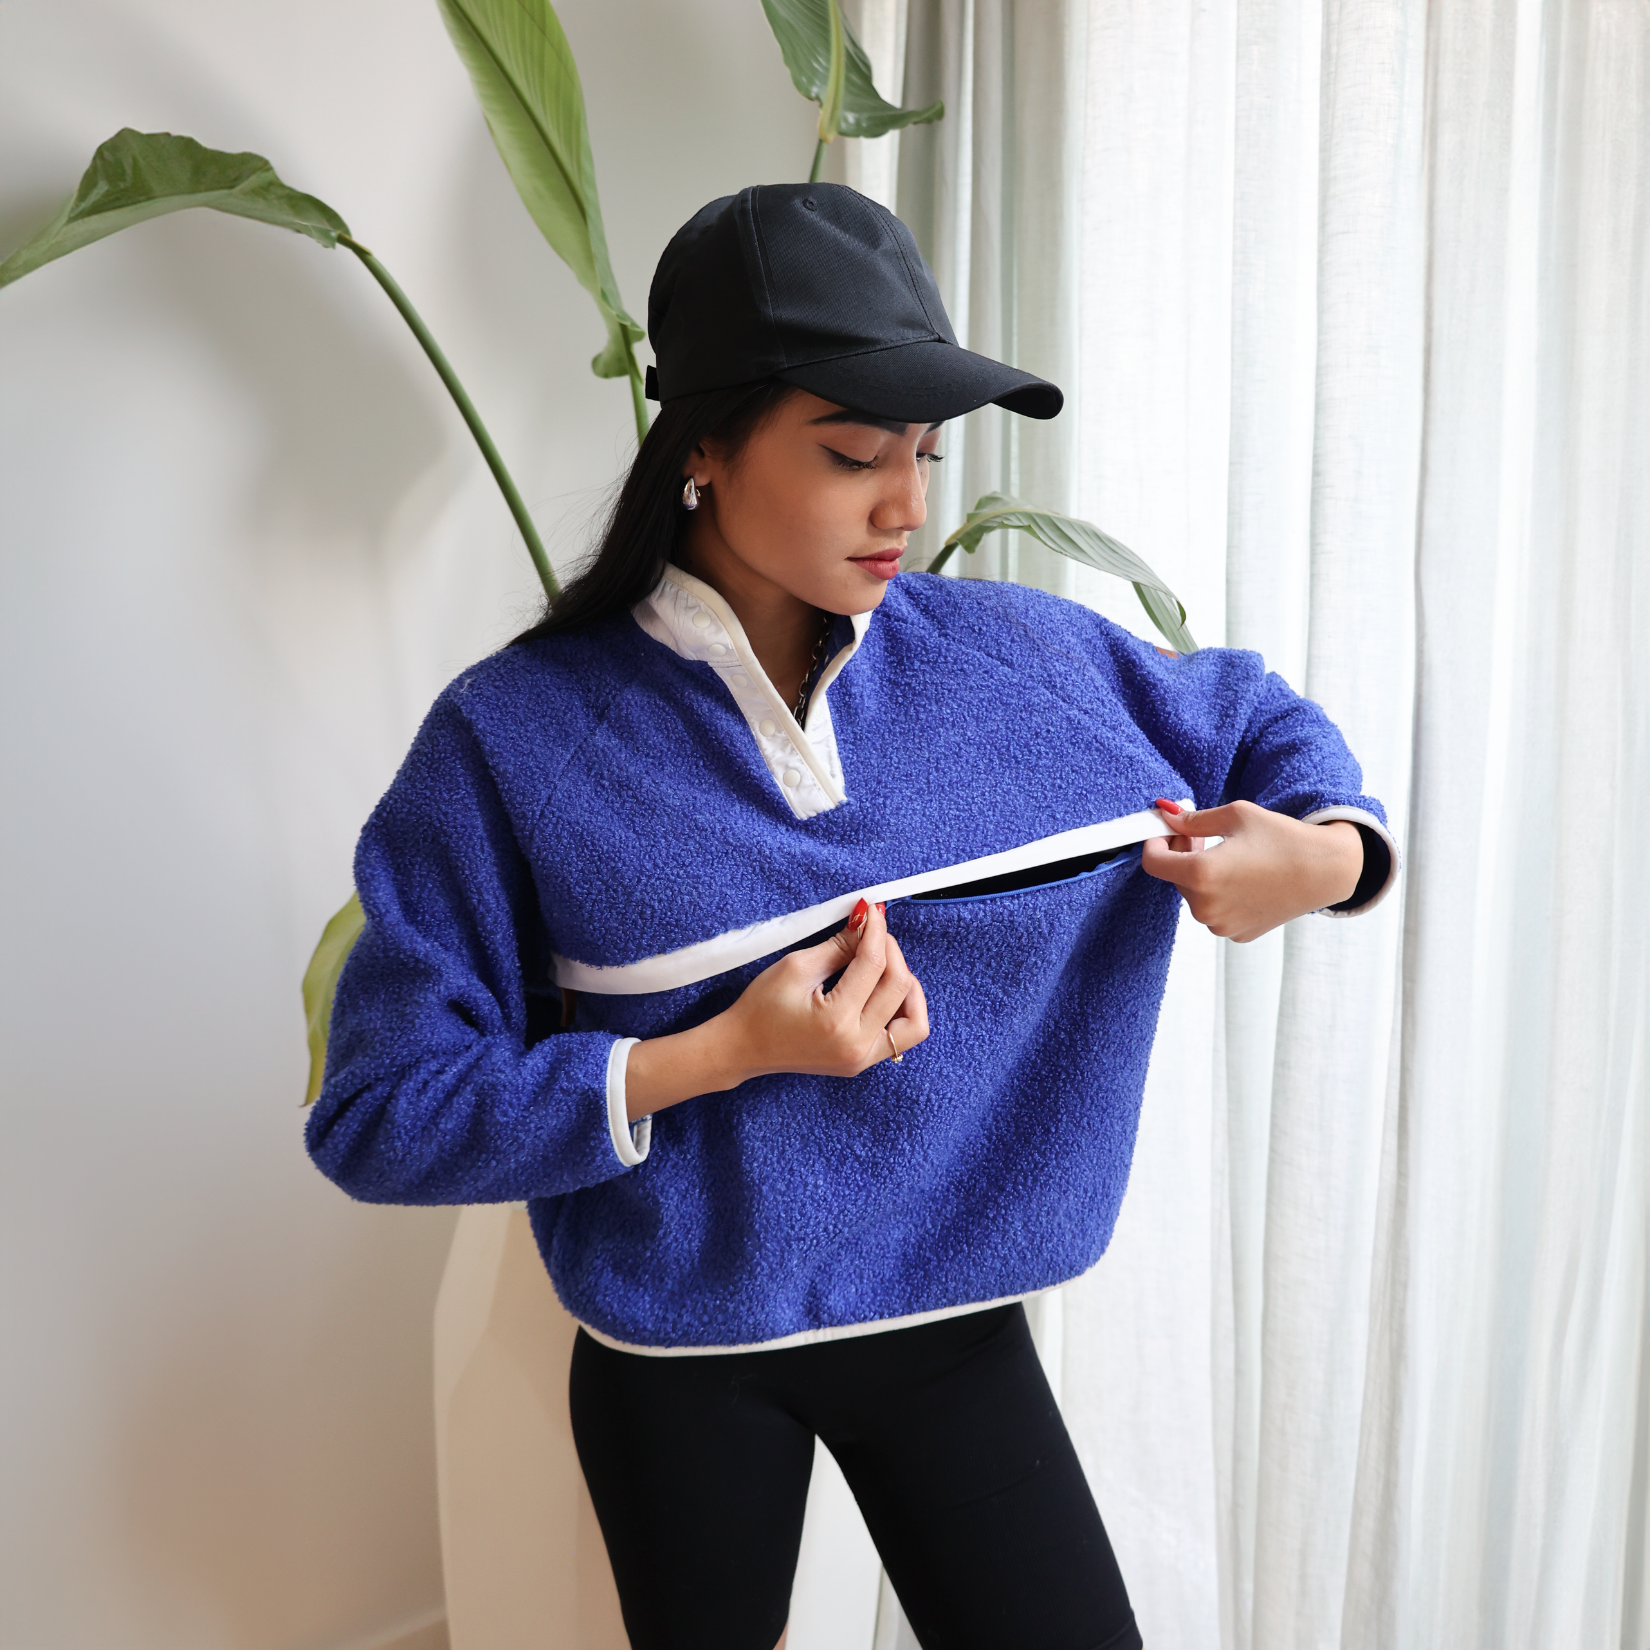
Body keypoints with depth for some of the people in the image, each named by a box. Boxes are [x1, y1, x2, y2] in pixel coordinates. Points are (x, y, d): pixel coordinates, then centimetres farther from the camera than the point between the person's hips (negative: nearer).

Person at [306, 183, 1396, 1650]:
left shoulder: (1013, 655, -8)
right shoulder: (516, 735, -17)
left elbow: (1256, 720, 9)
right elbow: (381, 1115, -16)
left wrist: (1332, 852, -14)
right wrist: (727, 1056, -27)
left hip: (954, 1320, 2)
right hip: (680, 1363, -1)